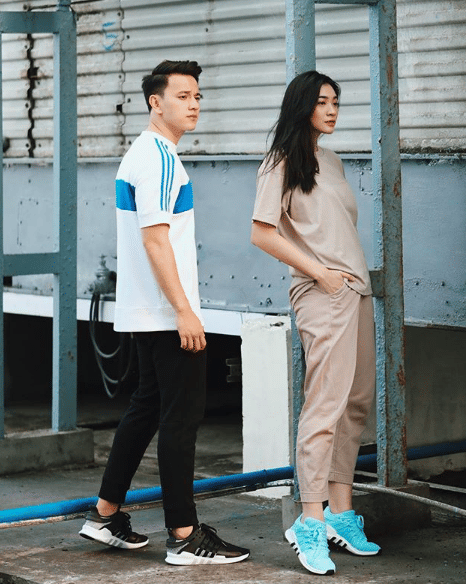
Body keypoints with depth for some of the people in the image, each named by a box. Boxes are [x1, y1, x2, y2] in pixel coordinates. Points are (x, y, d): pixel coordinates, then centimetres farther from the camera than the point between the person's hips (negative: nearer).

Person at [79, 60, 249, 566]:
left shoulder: (142, 154, 17)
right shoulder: (158, 158, -15)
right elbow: (155, 239, -21)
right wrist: (184, 311, -22)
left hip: (144, 313, 10)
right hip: (167, 314, -10)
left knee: (146, 408, 16)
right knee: (181, 415, -6)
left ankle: (106, 515, 22)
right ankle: (184, 536, -2)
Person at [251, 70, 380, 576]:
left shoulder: (332, 163, 20)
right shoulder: (282, 164, -2)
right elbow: (262, 234, -9)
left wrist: (360, 276, 12)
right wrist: (319, 272, -12)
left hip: (356, 290, 8)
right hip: (321, 294, -8)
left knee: (356, 402, 7)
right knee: (325, 405, -13)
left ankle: (341, 513, 13)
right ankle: (311, 524, -12)